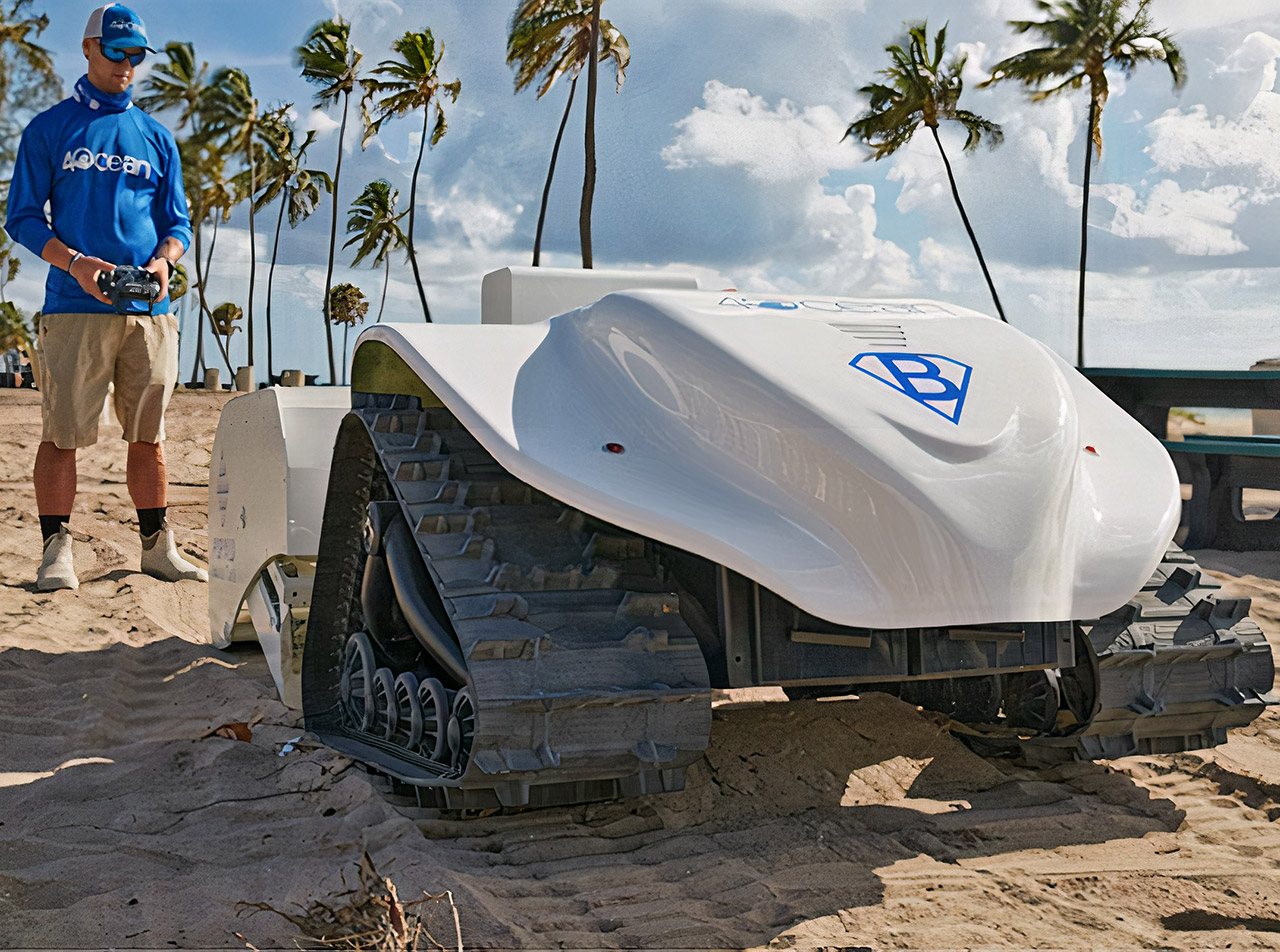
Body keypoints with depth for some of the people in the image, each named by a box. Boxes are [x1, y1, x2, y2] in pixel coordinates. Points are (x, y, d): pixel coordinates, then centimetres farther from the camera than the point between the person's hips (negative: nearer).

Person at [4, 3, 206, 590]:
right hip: (74, 308, -3)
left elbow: (178, 222, 17)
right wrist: (74, 261, -14)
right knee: (62, 432, -5)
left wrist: (164, 259, -6)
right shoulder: (49, 129, 8)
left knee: (148, 434, 5)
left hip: (149, 311, 3)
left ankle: (157, 547, 12)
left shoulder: (156, 137, 17)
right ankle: (57, 551, 0)